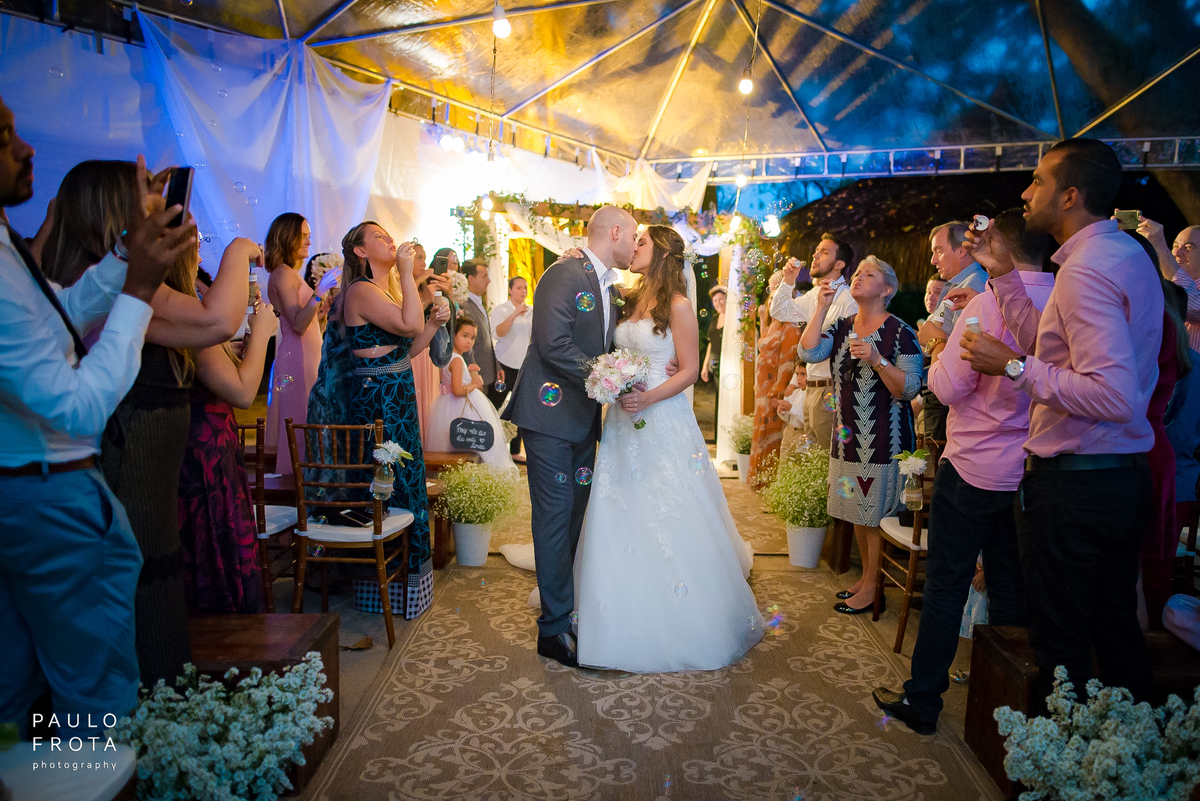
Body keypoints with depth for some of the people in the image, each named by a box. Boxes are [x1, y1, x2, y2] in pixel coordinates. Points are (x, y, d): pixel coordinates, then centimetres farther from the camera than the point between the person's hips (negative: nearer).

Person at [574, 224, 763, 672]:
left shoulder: (678, 306, -7)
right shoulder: (631, 301, 12)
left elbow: (689, 371, -9)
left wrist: (648, 398, -21)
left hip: (663, 422, -6)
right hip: (624, 423, 7)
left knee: (668, 523, 0)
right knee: (622, 522, 11)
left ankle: (682, 627, 17)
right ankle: (629, 618, 27)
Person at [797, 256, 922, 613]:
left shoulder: (900, 332, -9)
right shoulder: (842, 327, 8)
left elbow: (908, 389, -14)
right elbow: (808, 353, -8)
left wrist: (877, 360, -27)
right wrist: (821, 306, -9)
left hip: (884, 439, -6)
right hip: (848, 435, 6)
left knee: (877, 515, 3)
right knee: (858, 512, 15)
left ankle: (873, 588, 18)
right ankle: (866, 575, 31)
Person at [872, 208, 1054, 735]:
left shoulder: (990, 302, -16)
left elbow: (948, 387, -17)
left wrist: (940, 353, 5)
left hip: (975, 467, -6)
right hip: (1032, 470, 6)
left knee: (946, 584, 4)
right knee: (1011, 589, 16)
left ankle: (922, 703, 15)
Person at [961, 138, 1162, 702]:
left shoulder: (1085, 271, -20)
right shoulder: (1129, 254, 12)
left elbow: (1113, 396, -28)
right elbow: (1049, 347, 17)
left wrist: (1013, 367, -21)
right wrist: (1004, 273, 12)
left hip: (1071, 484, -10)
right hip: (1128, 475, 10)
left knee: (1060, 640, 5)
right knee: (1116, 628, 23)